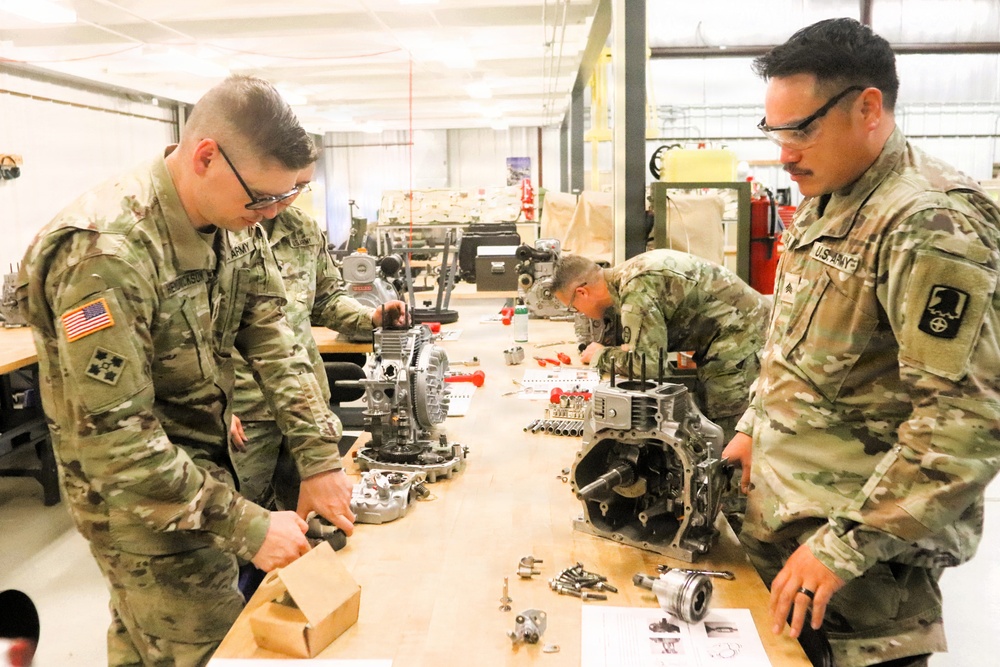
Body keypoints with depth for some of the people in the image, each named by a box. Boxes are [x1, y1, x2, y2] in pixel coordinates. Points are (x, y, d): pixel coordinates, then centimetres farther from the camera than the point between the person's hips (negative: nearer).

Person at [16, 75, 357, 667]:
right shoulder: (105, 253, -31)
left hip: (205, 459, 7)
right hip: (138, 497, -7)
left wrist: (321, 459, -14)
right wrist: (248, 527, -27)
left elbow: (272, 339, -7)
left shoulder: (233, 223, -7)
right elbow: (113, 442, -30)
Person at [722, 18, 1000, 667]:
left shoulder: (930, 223, -21)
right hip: (782, 516, 8)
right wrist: (754, 428, 13)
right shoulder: (823, 205, 8)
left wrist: (844, 546, -24)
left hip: (860, 546, -8)